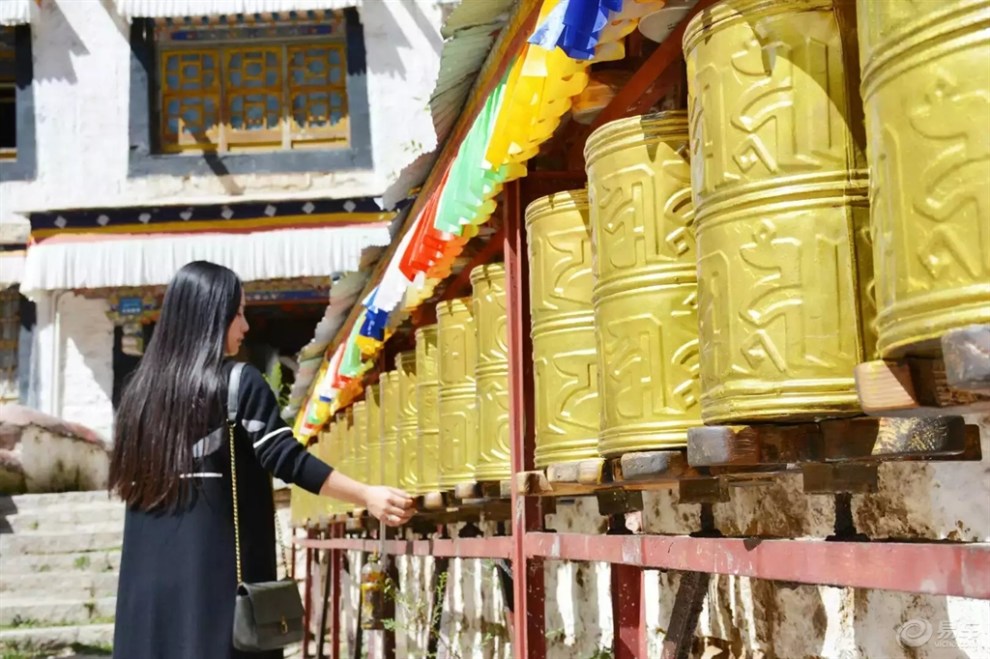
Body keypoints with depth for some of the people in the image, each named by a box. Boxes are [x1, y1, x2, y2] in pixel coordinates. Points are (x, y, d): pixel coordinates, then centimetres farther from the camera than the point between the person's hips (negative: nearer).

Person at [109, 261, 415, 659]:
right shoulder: (239, 382, -7)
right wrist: (367, 495, -15)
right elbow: (286, 459, -15)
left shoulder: (142, 388, 11)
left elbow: (127, 482, 16)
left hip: (151, 571, 6)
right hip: (217, 570, -6)